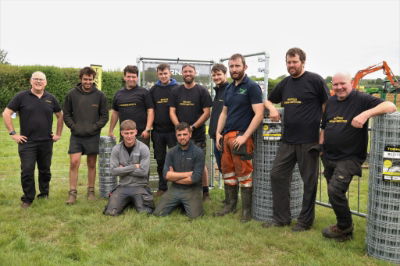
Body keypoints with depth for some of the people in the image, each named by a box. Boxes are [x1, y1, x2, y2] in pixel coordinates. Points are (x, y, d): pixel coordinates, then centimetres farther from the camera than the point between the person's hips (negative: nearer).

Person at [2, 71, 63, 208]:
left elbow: (60, 116, 17)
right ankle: (27, 199, 12)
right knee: (27, 171, -2)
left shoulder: (51, 98, 6)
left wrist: (58, 134, 11)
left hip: (46, 142, 2)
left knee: (45, 170, 12)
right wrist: (13, 133, -5)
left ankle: (44, 194, 29)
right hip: (27, 142, -2)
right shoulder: (22, 97, -1)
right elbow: (6, 113, 0)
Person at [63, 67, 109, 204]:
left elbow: (104, 116, 3)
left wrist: (94, 127, -9)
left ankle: (91, 191, 21)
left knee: (92, 164, 9)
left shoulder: (100, 95, 0)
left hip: (93, 136, 1)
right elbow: (66, 114, 5)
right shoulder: (72, 94, 0)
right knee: (74, 162, -7)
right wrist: (74, 127, -7)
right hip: (76, 136, 0)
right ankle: (72, 193, 5)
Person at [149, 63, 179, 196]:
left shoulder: (177, 89, 0)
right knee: (160, 160, 11)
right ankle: (162, 187, 22)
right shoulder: (153, 90, 9)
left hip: (173, 130, -3)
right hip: (157, 131, 3)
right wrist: (150, 126, 4)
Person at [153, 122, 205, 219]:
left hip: (191, 189, -3)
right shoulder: (171, 152, 3)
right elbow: (166, 174, -7)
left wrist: (174, 176, -6)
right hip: (174, 189, 3)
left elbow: (195, 178, -15)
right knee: (158, 213, -9)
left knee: (194, 215, -22)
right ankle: (178, 203, 18)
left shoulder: (198, 152, -8)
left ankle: (186, 204, 11)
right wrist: (188, 173, -14)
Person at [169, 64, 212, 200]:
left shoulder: (202, 91, 1)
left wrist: (193, 127, -13)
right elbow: (172, 111, 6)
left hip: (198, 134, -3)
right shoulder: (176, 91, 10)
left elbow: (206, 112, -4)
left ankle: (205, 191, 12)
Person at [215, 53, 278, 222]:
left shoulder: (252, 87, -7)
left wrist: (244, 136, -19)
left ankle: (246, 210, 11)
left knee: (244, 174, -2)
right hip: (227, 137, 7)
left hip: (241, 137, -7)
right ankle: (230, 204, 28)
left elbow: (259, 114, -14)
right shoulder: (229, 88, 15)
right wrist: (218, 133, 10)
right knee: (227, 171, 13)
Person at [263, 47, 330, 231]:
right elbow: (269, 100, 25)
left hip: (309, 140, -6)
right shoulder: (285, 83, 13)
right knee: (277, 175, 6)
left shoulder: (315, 80, -4)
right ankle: (280, 218, 18)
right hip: (288, 140, 6)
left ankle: (305, 221, 20)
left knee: (309, 181, 5)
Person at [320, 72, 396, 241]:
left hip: (349, 157, -7)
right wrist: (320, 146, 14)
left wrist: (366, 114, -35)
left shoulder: (361, 99, -8)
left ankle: (344, 228, 7)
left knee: (335, 190, -18)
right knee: (334, 193, 15)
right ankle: (343, 227, 35)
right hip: (328, 157, 7)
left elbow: (391, 106, -21)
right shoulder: (330, 102, 11)